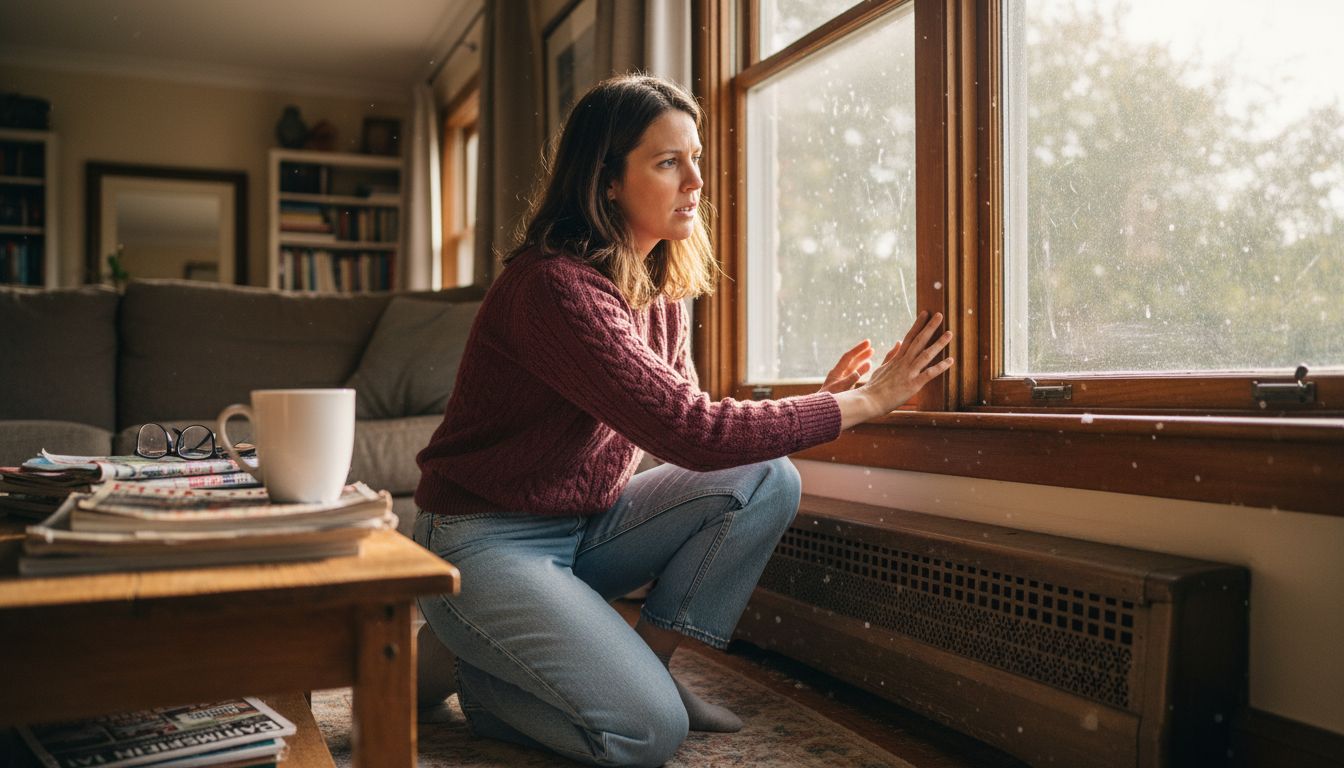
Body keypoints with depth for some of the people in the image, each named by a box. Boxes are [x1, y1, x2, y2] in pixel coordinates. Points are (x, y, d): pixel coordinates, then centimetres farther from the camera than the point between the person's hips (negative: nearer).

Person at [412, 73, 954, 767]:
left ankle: (644, 664, 1)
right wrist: (861, 403, -23)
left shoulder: (660, 291, 4)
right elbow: (689, 432, -31)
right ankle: (465, 662, 4)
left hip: (587, 524, 8)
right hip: (488, 542, -8)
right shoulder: (551, 286, -25)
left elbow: (684, 423, 3)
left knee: (767, 480, -8)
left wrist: (819, 400, -10)